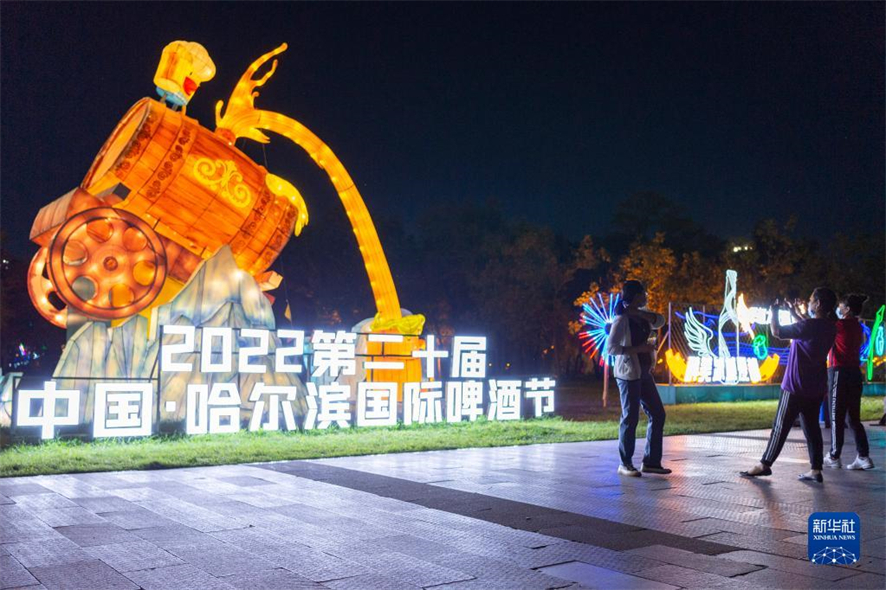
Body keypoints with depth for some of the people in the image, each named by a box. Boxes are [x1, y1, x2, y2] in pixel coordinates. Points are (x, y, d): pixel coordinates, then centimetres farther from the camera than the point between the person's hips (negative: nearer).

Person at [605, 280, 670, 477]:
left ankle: (651, 461, 15)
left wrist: (638, 313, -11)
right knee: (631, 418, -4)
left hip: (644, 372, 9)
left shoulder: (642, 315, 13)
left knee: (658, 414, 8)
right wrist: (638, 348, -22)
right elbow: (611, 347, -19)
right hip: (628, 373, -9)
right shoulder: (622, 319, -13)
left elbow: (660, 321, -2)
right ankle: (625, 464, 6)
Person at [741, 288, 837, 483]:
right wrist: (794, 313, 25)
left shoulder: (809, 325, -21)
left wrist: (773, 313, -1)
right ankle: (815, 470, 9)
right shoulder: (829, 328, 4)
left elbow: (776, 331, -17)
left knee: (781, 426, 1)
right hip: (816, 388, 7)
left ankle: (764, 464, 10)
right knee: (812, 427, 9)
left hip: (796, 386, -7)